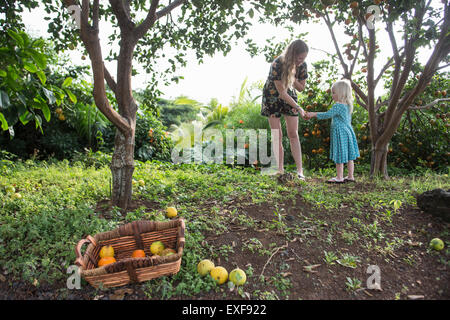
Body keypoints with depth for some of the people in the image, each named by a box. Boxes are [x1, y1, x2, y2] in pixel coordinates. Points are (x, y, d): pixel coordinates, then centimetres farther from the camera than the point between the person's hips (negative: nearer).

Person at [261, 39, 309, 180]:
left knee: (293, 134, -4)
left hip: (289, 96, 4)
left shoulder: (302, 66, -13)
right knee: (277, 135, -5)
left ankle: (299, 170, -3)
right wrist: (298, 108, -27)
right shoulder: (277, 64, -29)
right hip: (272, 97, -3)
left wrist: (293, 79, -22)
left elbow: (301, 87, -1)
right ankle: (280, 170, 2)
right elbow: (282, 92, -27)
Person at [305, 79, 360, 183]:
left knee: (339, 156, -1)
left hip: (340, 133, -9)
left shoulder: (338, 106, -18)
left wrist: (313, 114, -13)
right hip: (348, 131, 9)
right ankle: (350, 176, 19)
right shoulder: (348, 105, 10)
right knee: (349, 156, 12)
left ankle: (339, 177, 6)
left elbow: (327, 115, -20)